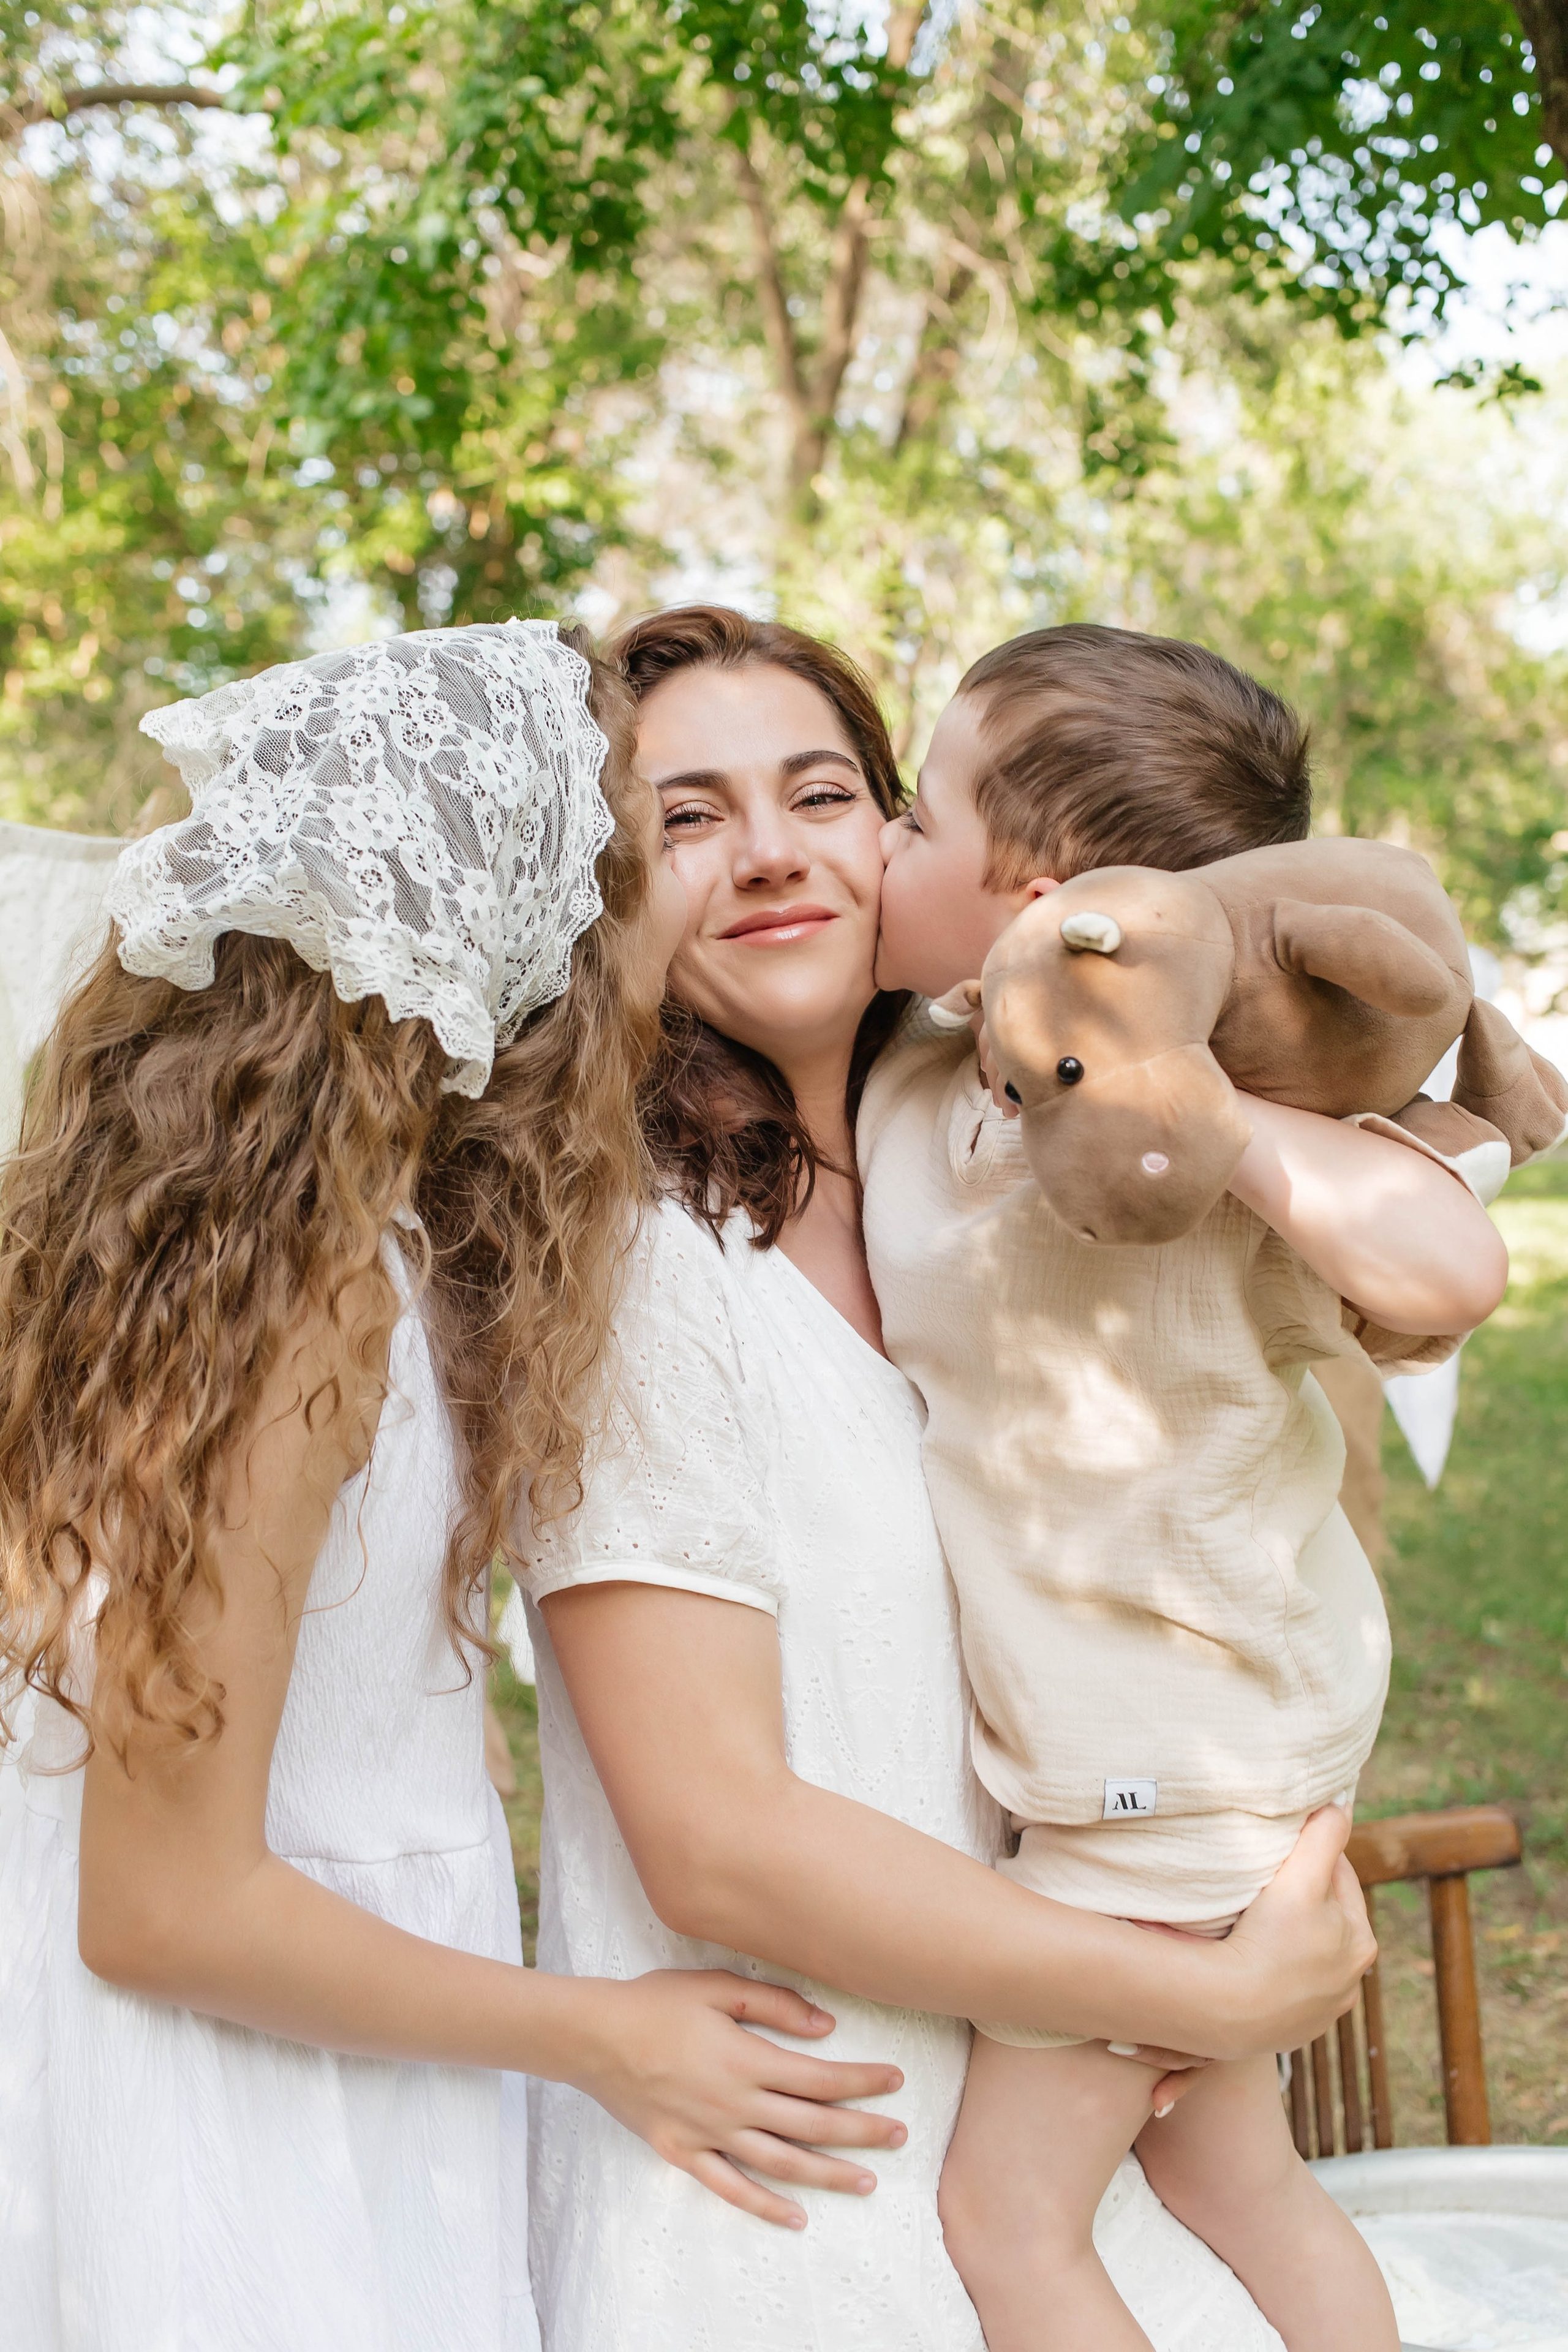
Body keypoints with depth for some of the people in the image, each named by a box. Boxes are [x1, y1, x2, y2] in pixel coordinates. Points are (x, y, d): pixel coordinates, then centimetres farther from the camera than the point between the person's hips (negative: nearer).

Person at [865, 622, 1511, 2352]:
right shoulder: (906, 1094, -3)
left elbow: (1448, 1269, -41)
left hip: (1184, 1759, -8)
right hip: (1081, 1747, 8)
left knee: (1003, 2213, 1)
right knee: (1228, 2174, 22)